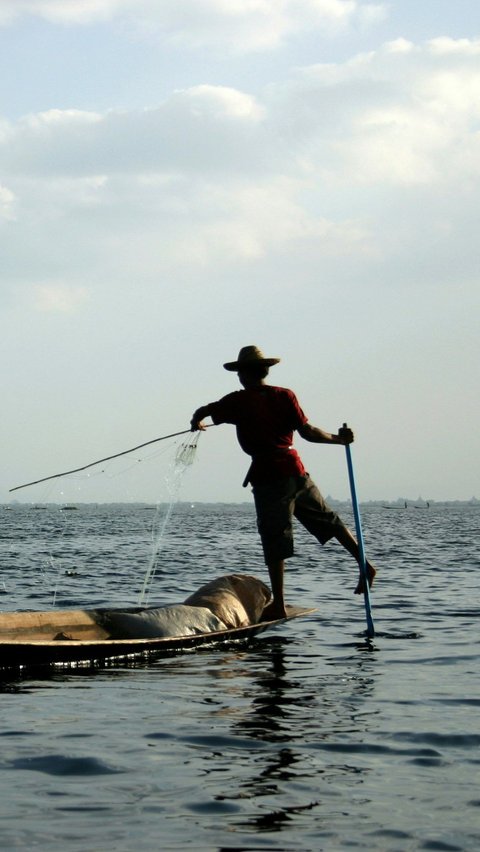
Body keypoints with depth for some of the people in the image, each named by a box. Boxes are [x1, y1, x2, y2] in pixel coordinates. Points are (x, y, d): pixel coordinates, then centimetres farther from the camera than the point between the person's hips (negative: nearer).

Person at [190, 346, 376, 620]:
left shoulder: (239, 401, -3)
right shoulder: (285, 396, 5)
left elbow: (202, 411, 4)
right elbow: (308, 432, -2)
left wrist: (197, 423, 27)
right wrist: (339, 439, 10)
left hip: (267, 476, -4)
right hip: (295, 470, 4)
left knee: (274, 541, 0)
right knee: (329, 520, 18)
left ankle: (278, 605, 1)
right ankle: (364, 564, 11)